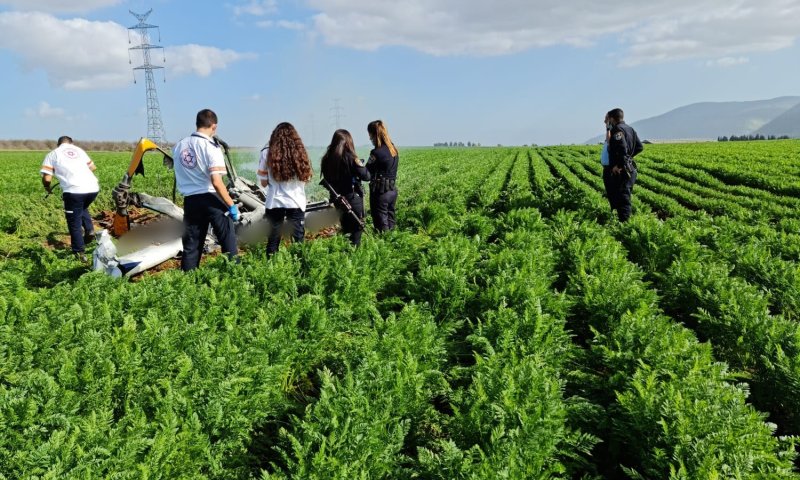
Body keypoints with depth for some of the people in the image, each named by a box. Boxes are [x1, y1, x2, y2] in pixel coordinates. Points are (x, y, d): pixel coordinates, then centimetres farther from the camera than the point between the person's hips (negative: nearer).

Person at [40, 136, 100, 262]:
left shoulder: (53, 154, 13)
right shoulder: (79, 149, 24)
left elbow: (47, 178, 3)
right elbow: (92, 167, 28)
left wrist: (48, 188, 24)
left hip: (74, 191, -4)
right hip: (93, 188, 4)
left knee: (74, 223, 10)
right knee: (82, 209, 34)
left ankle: (80, 253, 11)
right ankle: (89, 230, 12)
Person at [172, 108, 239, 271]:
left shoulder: (179, 146, 7)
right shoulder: (211, 146, -12)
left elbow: (179, 177, 12)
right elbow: (216, 182, -19)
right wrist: (231, 205, -14)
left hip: (189, 201, 6)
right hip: (211, 199, -5)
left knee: (191, 247, 12)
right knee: (229, 242, 4)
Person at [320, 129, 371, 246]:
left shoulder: (327, 159, 0)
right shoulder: (350, 158, -15)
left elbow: (327, 179, 9)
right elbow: (366, 176, -13)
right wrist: (360, 164, 2)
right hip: (353, 199, -6)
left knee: (346, 229, 20)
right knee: (356, 230, 4)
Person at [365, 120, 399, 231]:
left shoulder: (377, 153, -17)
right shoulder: (393, 150, 7)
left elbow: (366, 174, -15)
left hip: (380, 192, -8)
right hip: (393, 190, 8)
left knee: (381, 226, 0)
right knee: (390, 224, 15)